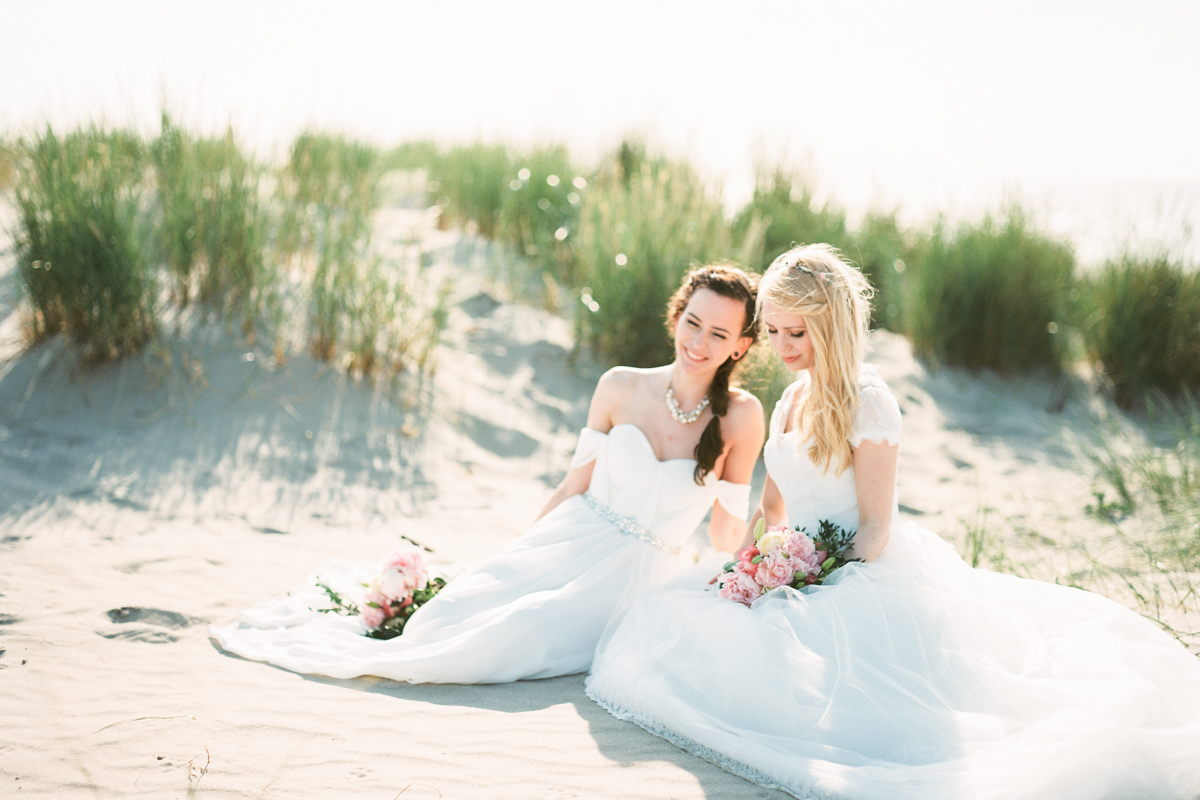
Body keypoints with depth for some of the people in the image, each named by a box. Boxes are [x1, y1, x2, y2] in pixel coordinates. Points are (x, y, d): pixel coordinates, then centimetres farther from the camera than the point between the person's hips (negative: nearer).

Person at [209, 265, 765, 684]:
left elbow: (726, 538, 4)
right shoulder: (620, 389, -1)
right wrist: (516, 559, 7)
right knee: (454, 611, -20)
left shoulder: (740, 417, -7)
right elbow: (575, 485, 7)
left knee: (511, 635, -26)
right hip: (569, 541, 2)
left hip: (635, 576, -2)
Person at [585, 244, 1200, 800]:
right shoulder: (792, 399, 14)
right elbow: (772, 508, 19)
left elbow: (876, 529, -12)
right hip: (802, 582, 8)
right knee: (681, 618, -9)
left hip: (865, 579, -8)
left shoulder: (866, 403, -11)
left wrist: (823, 596, -19)